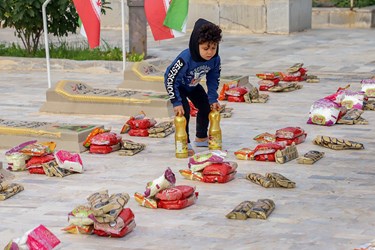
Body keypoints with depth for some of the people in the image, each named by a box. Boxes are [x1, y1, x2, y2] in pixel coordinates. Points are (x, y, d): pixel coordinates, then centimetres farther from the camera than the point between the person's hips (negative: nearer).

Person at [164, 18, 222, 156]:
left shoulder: (215, 59, -23)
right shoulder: (185, 59, -43)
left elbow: (213, 80, -5)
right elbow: (171, 80, -35)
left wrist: (213, 99, -9)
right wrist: (176, 103, -34)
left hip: (193, 85, 7)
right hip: (177, 85, -7)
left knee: (206, 106, 8)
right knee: (184, 109, -22)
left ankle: (201, 138, 28)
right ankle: (184, 143, -10)